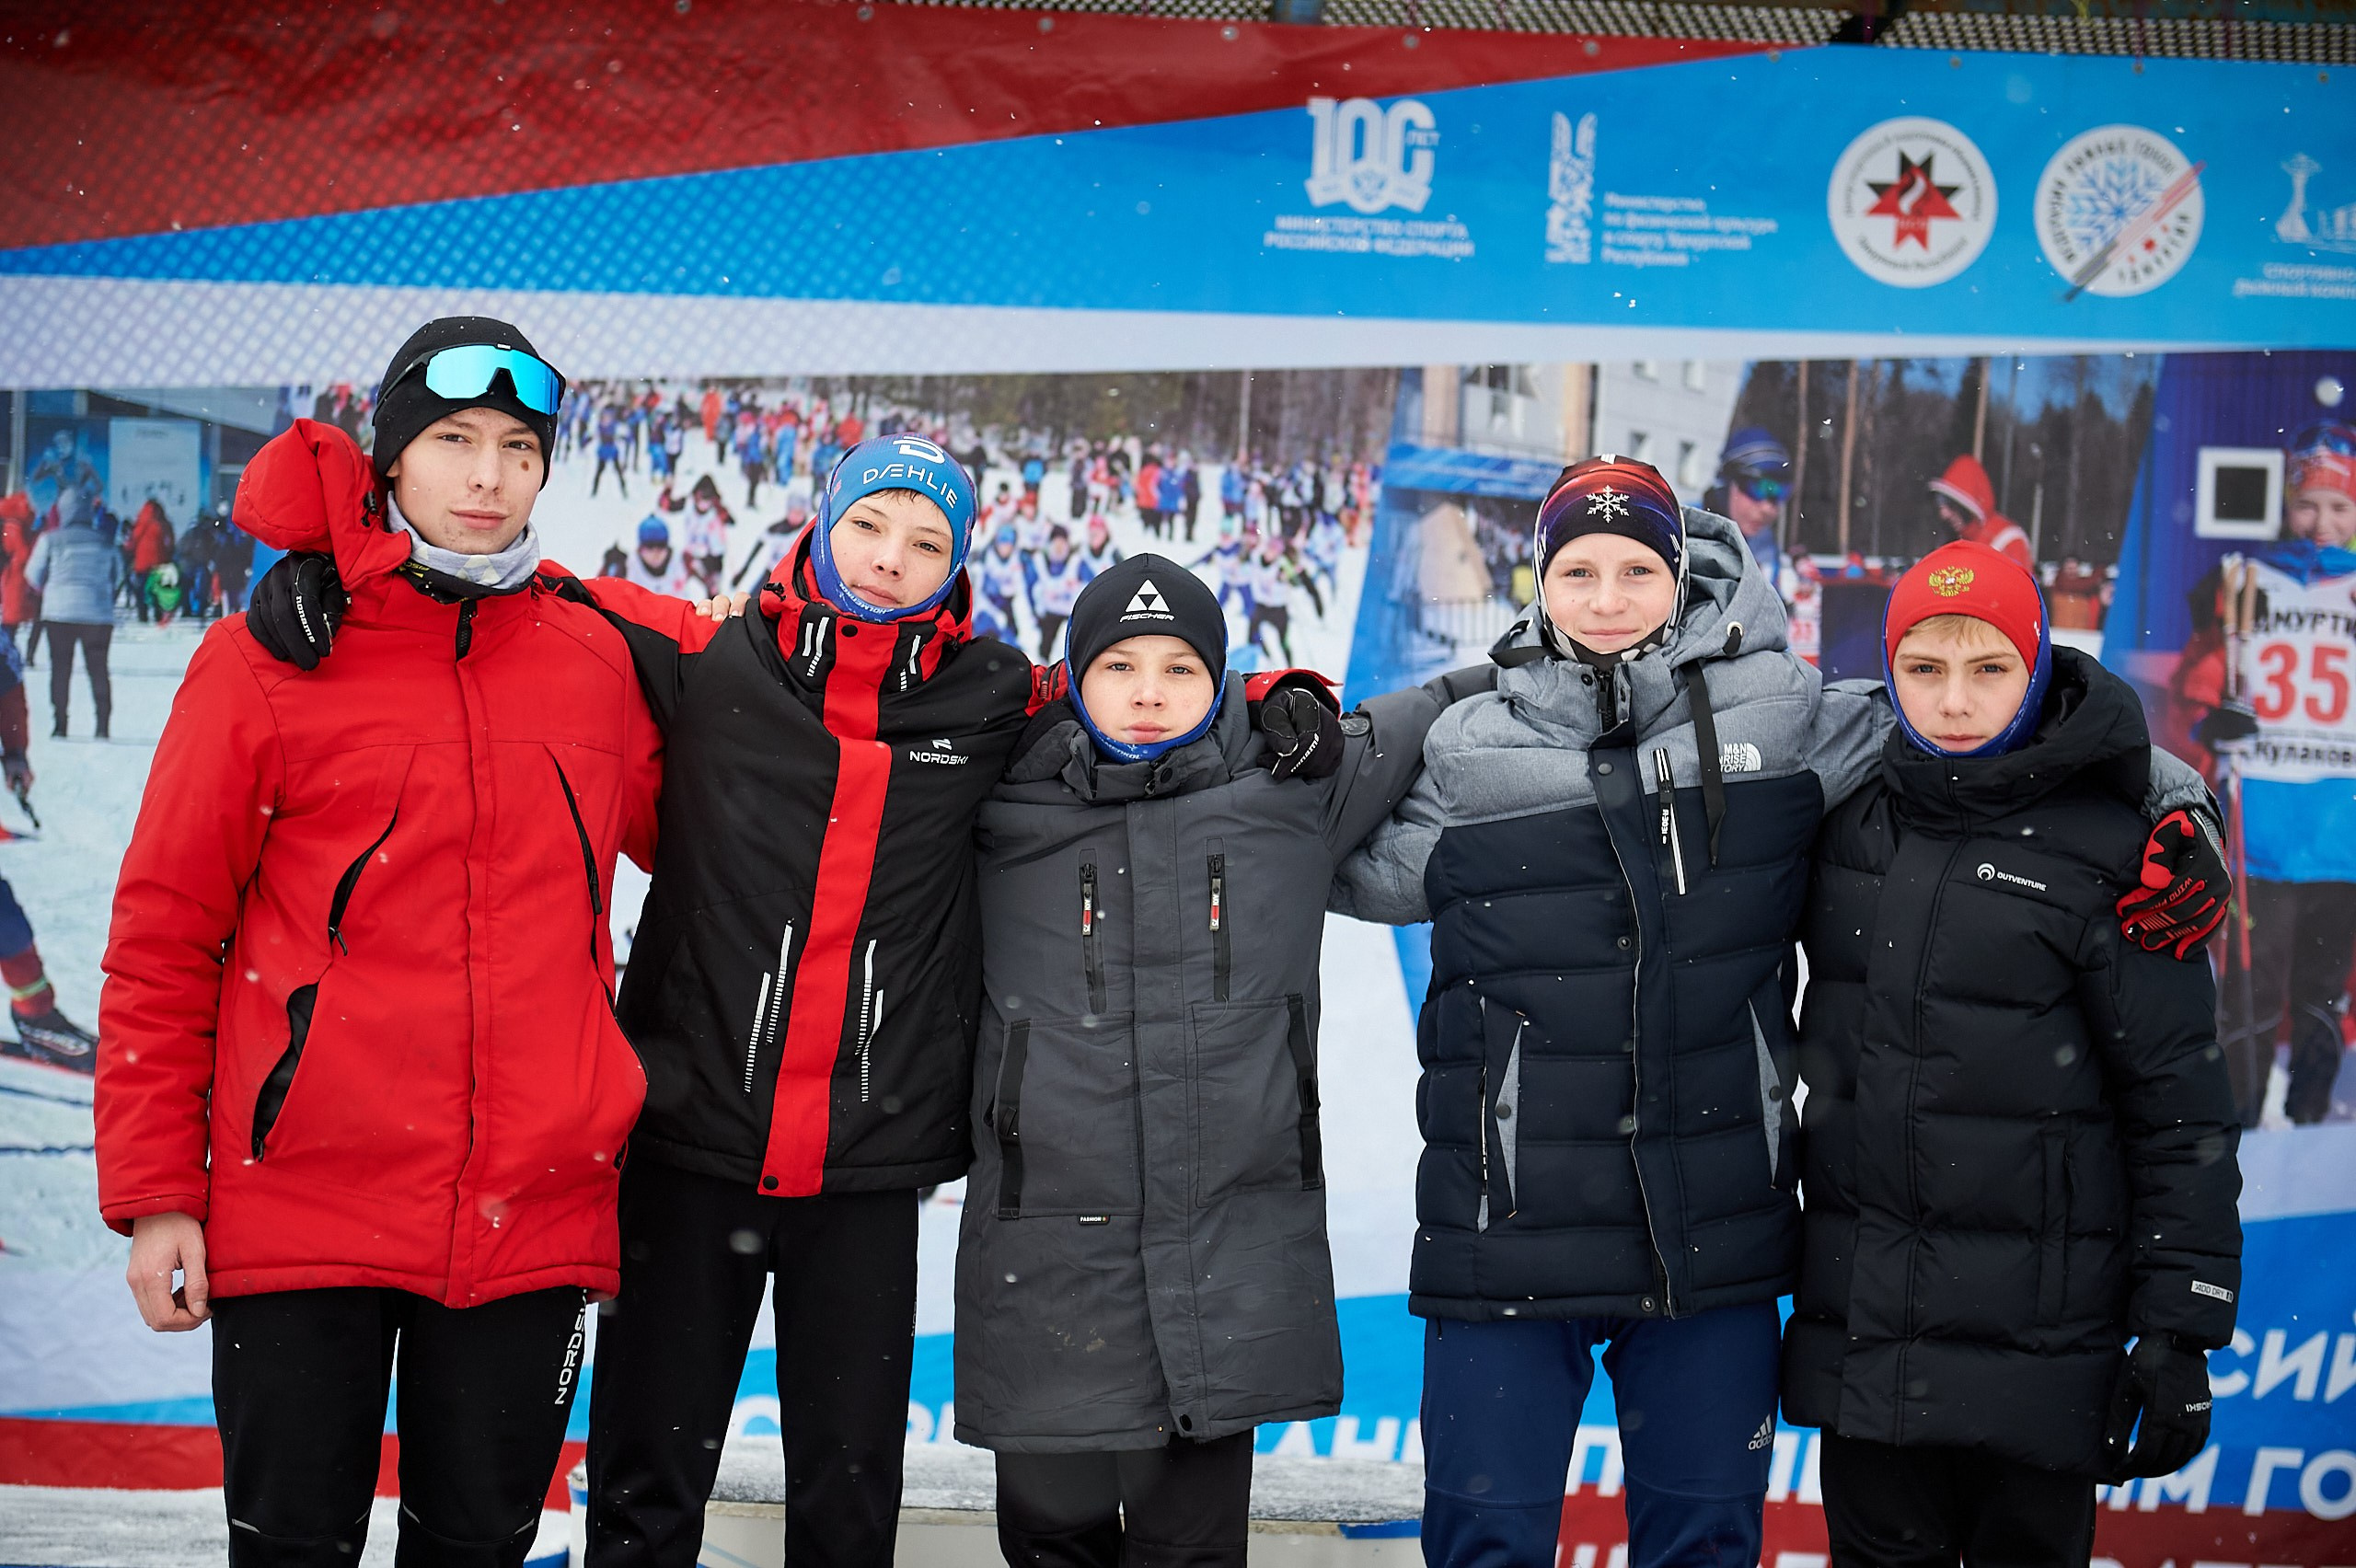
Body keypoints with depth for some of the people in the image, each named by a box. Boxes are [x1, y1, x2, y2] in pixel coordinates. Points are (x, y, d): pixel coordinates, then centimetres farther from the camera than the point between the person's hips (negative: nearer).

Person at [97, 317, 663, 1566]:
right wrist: (155, 1191, -3)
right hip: (303, 1210, -2)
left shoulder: (595, 660, 7)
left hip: (533, 1216, 3)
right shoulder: (269, 658, -1)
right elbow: (163, 939, 0)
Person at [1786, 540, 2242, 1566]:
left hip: (2037, 1343, -4)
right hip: (1860, 1329, 4)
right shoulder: (1847, 826, 5)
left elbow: (2181, 1111, -6)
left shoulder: (2104, 855, -7)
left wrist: (2181, 1332, -8)